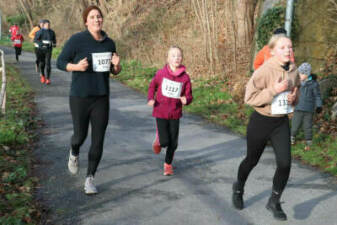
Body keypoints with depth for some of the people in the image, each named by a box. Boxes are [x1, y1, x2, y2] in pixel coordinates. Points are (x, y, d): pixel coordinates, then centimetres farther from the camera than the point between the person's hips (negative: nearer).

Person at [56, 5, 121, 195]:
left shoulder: (109, 43, 4)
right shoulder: (77, 40, -9)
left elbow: (115, 71, 14)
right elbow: (60, 62, -4)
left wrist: (117, 65, -10)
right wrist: (77, 66, -23)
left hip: (102, 98, 3)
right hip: (79, 97, -3)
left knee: (98, 140, 0)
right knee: (80, 135, 7)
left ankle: (90, 179, 14)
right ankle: (74, 154, 45)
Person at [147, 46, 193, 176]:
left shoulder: (185, 77, -8)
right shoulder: (161, 73, -8)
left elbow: (189, 96, -1)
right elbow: (152, 86, 10)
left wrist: (186, 100, -24)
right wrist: (150, 98, -5)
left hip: (175, 114, 1)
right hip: (161, 112, -1)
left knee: (173, 143, 6)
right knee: (164, 142, -7)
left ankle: (168, 164, 29)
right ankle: (158, 139, 30)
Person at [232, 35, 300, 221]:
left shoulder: (293, 71, -1)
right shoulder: (264, 71, -19)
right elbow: (249, 97, -19)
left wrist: (294, 97, -6)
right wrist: (274, 90, -27)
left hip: (281, 123, 4)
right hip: (261, 121, -4)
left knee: (285, 163, -8)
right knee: (252, 160, 14)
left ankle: (274, 202, 14)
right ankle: (239, 188, 45)